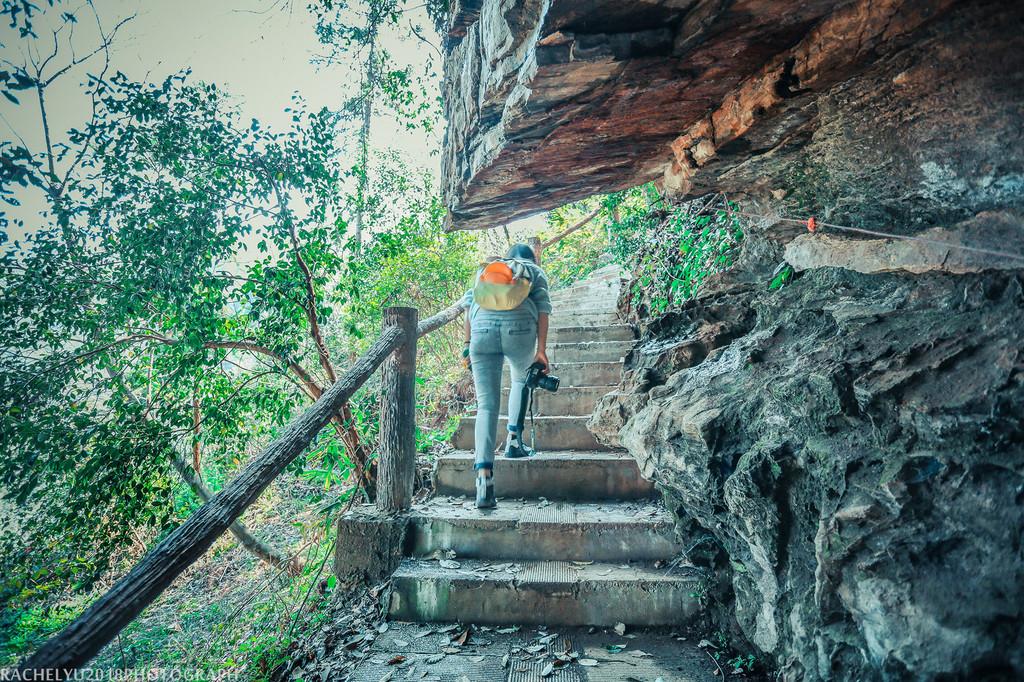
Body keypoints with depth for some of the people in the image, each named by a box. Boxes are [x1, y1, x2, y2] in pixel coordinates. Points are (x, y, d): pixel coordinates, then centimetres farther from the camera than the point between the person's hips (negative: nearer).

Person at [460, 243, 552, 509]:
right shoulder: (535, 271, 27)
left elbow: (469, 303, 18)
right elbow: (542, 308, 10)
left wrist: (468, 344, 15)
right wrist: (541, 350, 3)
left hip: (482, 326, 1)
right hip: (519, 325, -1)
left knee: (487, 405, 0)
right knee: (521, 379, 30)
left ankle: (484, 475, -13)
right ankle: (513, 440, 23)